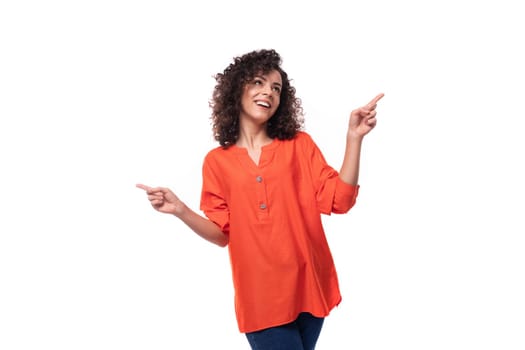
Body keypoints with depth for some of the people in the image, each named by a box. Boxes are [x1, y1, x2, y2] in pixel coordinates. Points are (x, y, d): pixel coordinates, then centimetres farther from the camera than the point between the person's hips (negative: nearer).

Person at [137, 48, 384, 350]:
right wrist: (180, 210, -13)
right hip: (261, 298, -1)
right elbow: (222, 232, 3)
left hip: (308, 286, 2)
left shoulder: (300, 144, 4)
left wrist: (354, 137, -11)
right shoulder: (217, 161, 4)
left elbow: (338, 200, -4)